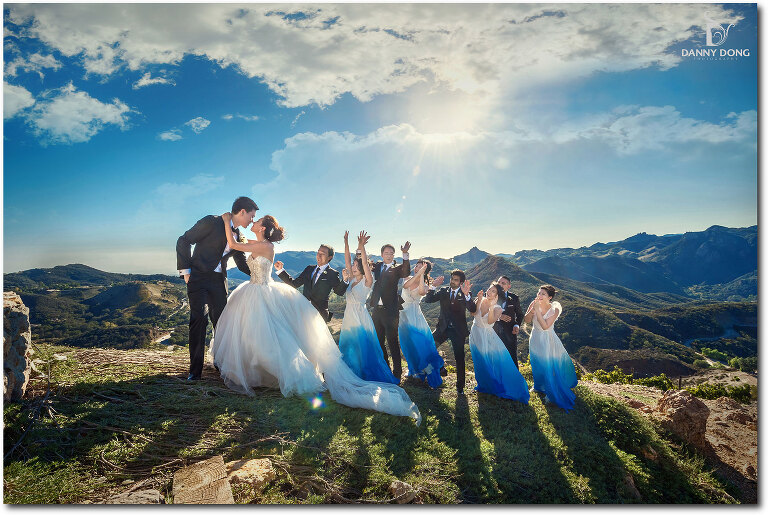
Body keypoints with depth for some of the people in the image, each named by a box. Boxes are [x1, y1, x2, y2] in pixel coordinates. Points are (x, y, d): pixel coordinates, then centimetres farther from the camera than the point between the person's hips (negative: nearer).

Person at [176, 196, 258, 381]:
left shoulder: (239, 237, 10)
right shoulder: (211, 222, -8)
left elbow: (242, 263, 21)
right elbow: (183, 241, -6)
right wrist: (185, 270, -9)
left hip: (219, 282, 6)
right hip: (198, 277, -5)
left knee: (221, 321, 6)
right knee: (199, 319, -13)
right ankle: (195, 370, -5)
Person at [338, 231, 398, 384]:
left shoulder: (367, 282, -7)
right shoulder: (351, 279, 10)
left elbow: (365, 263, -21)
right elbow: (347, 260, 4)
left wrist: (361, 247, -30)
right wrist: (346, 243, -5)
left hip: (360, 317, -7)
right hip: (349, 316, 7)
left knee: (363, 347, -2)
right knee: (348, 347, 11)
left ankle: (367, 377, 9)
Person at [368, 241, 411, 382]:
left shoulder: (397, 268, -1)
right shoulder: (377, 266, 13)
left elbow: (406, 272, -20)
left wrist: (405, 254, -32)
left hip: (390, 310, -5)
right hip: (377, 309, 5)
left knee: (392, 341, -2)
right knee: (378, 341, 14)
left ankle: (397, 372, 7)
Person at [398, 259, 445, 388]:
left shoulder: (425, 285, -3)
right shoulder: (409, 278, 6)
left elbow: (421, 292, -26)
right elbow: (405, 286, -17)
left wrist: (421, 274, -25)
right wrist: (417, 274, -23)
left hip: (414, 316, -4)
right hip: (403, 315, 4)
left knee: (418, 341, -10)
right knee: (408, 343, 10)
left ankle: (427, 369, 2)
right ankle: (415, 369, 25)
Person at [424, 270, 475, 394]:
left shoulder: (465, 295, -3)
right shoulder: (443, 291, 5)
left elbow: (473, 310, -19)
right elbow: (428, 300, -3)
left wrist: (466, 294, -34)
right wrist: (433, 286, -17)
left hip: (458, 329, -3)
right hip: (443, 328, 3)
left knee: (459, 358, -2)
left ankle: (460, 386, 13)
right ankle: (440, 368, 19)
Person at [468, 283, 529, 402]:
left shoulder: (498, 308, -13)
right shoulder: (479, 300, -5)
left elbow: (490, 321, -29)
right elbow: (473, 313, -20)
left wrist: (491, 306, -38)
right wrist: (479, 300, -29)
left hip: (488, 338, -3)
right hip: (476, 335, 3)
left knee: (496, 361, -2)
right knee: (480, 363, 17)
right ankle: (485, 385, 38)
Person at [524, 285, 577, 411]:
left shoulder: (554, 309, -23)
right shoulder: (534, 304, -14)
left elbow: (545, 326, -30)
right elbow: (527, 320, -12)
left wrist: (537, 310, -35)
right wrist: (532, 310, -29)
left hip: (547, 340, -4)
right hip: (535, 339, 4)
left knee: (549, 366, 4)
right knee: (537, 364, 21)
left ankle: (551, 393, 24)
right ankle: (539, 386, 47)